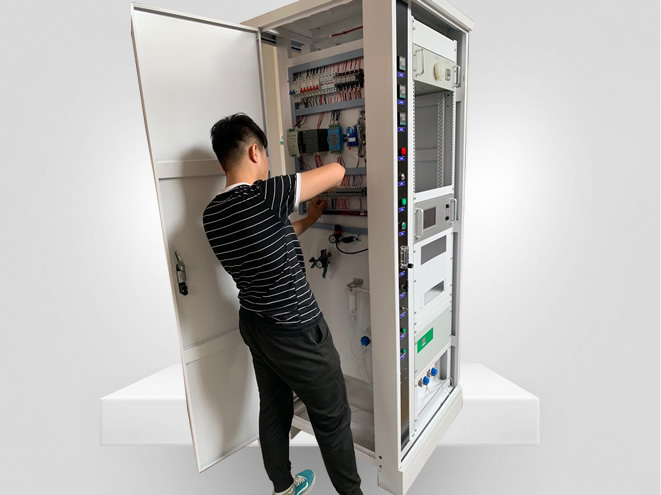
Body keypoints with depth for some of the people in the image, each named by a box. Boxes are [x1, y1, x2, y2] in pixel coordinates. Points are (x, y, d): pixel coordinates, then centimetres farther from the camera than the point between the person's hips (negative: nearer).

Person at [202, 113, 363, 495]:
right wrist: (321, 183, 5)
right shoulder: (265, 196, -26)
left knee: (274, 410, 25)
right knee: (333, 419, 14)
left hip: (255, 326, 8)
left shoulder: (212, 215, -1)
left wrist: (308, 220, 18)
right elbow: (337, 172, -17)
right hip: (296, 334, -8)